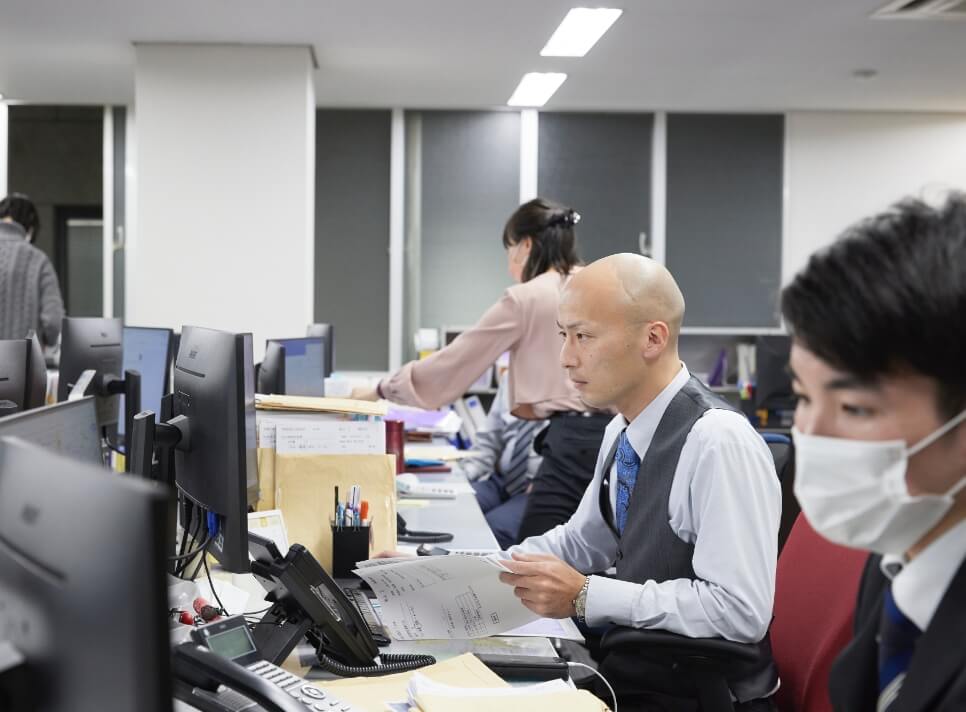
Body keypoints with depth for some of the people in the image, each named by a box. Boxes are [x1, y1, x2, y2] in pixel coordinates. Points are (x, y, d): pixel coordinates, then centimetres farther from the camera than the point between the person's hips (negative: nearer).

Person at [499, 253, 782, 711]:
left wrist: (585, 596, -23)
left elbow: (740, 611, -25)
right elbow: (584, 539, 18)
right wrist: (495, 567, 1)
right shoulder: (622, 431, 4)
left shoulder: (719, 442, -21)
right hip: (630, 672, 7)